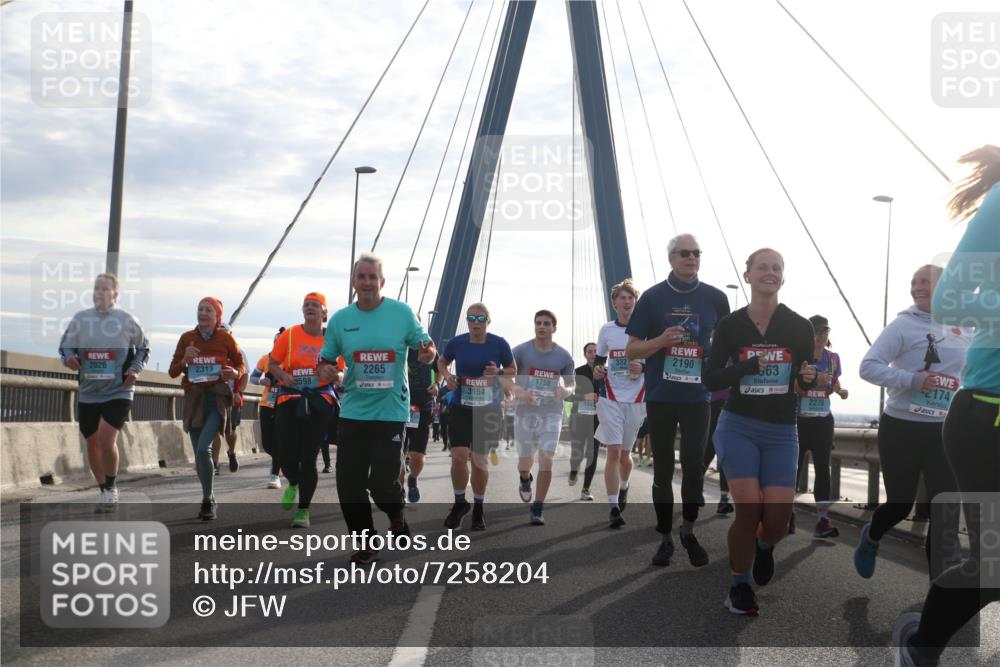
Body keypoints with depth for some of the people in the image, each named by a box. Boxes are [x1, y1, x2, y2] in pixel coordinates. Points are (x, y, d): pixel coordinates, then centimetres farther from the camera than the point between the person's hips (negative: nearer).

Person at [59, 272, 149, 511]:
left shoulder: (127, 321, -2)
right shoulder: (80, 319, 3)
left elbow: (143, 349, 10)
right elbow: (65, 347, 8)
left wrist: (135, 369, -7)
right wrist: (69, 358, -15)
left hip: (118, 393, -4)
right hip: (87, 394, 4)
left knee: (107, 440, -19)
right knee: (92, 445, 11)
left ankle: (111, 487, 2)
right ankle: (105, 491, 30)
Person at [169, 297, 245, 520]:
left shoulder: (225, 338, -1)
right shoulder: (187, 338, 5)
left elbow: (240, 364, 11)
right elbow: (173, 372, 8)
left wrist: (235, 373, -12)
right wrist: (184, 360, -12)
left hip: (217, 397, -3)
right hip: (194, 398, 3)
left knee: (203, 449, -20)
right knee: (199, 453, 6)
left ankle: (207, 500, -7)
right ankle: (209, 501, 23)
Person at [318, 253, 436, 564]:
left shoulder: (402, 312, -3)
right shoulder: (340, 319, 4)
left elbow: (426, 347, 3)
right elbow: (325, 361, 12)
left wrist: (427, 354, -20)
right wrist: (328, 373, -11)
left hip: (391, 412, -3)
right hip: (352, 412, 3)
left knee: (382, 482, -7)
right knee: (349, 482, 0)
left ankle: (397, 517, 29)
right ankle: (366, 544, 20)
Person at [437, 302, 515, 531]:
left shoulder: (499, 344, -6)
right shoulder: (456, 343, -3)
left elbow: (513, 370, 6)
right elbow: (441, 362, 16)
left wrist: (499, 373, -15)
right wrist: (447, 376, -5)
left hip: (488, 409, -1)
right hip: (460, 407, 1)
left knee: (479, 460, 5)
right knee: (459, 457, -10)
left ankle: (478, 508, 26)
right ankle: (460, 502, 15)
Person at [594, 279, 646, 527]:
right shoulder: (606, 330, 6)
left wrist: (643, 367, -16)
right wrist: (598, 370, -4)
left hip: (636, 400, 0)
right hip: (610, 398, 0)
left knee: (625, 452, 13)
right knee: (614, 452, -9)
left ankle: (623, 487, 43)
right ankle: (613, 507, -9)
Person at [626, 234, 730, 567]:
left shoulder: (715, 298, 3)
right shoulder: (652, 297, 0)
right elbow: (631, 350, 1)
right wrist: (661, 341, -16)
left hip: (697, 397, 0)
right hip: (660, 398, 0)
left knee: (694, 466, -4)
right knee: (663, 470, 7)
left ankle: (688, 531, 19)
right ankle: (665, 538, 19)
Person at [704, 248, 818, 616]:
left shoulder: (799, 327, -1)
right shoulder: (730, 325, -3)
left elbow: (808, 383, 9)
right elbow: (710, 379, -3)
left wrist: (809, 377, -15)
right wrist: (750, 365, -18)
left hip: (781, 433, 1)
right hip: (738, 427, -1)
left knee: (778, 519, -6)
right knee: (748, 508, -14)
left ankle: (763, 546, 33)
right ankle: (739, 584, 10)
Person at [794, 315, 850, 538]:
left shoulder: (833, 358, 6)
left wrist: (840, 390, -3)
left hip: (823, 421, 3)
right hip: (799, 420, -3)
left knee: (823, 468, -3)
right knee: (794, 467, 4)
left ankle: (822, 520, -5)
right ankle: (789, 514, 20)